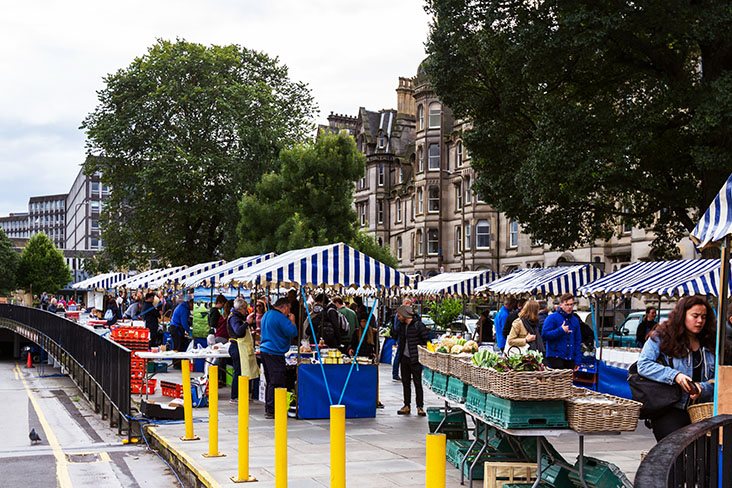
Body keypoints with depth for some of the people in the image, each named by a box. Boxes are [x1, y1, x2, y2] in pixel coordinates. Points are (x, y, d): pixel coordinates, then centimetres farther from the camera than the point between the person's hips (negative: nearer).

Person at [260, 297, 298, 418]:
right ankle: (271, 411, -8)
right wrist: (292, 321, 0)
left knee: (270, 382, 16)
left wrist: (288, 321, 21)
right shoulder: (281, 318, -14)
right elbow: (293, 332, -18)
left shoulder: (266, 315, 16)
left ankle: (268, 408, 20)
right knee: (276, 383, -7)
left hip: (264, 350, 10)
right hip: (275, 353, -10)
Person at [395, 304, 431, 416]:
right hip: (404, 358, 7)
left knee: (418, 383, -3)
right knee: (405, 383, 10)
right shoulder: (402, 325, 11)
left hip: (415, 359, -7)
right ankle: (407, 406, 18)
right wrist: (399, 353, 15)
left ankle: (420, 407, 4)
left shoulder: (418, 325, -11)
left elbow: (427, 340, -9)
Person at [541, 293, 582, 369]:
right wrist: (561, 330, -19)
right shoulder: (552, 318, -4)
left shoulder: (575, 320, 14)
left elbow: (578, 341, 17)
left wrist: (578, 360, 10)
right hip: (555, 357, -6)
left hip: (570, 359, 6)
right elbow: (544, 335, -12)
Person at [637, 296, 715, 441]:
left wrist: (702, 388, -9)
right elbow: (643, 365, -7)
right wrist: (675, 376, -16)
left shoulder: (710, 345, 16)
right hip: (670, 411, -4)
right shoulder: (662, 337, 2)